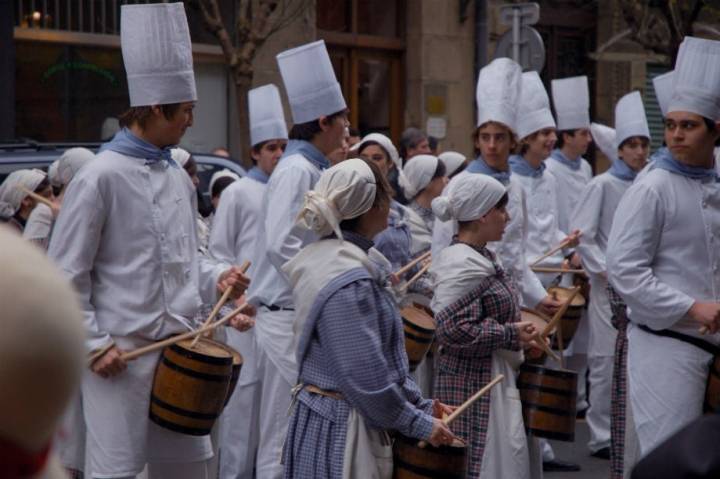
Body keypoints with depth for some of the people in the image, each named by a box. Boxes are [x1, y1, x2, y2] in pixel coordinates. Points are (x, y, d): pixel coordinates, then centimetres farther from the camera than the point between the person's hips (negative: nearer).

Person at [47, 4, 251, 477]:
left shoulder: (179, 178, 10)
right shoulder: (100, 177, -12)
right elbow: (65, 276, -10)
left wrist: (215, 278, 2)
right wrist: (94, 344, -14)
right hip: (122, 354, -7)